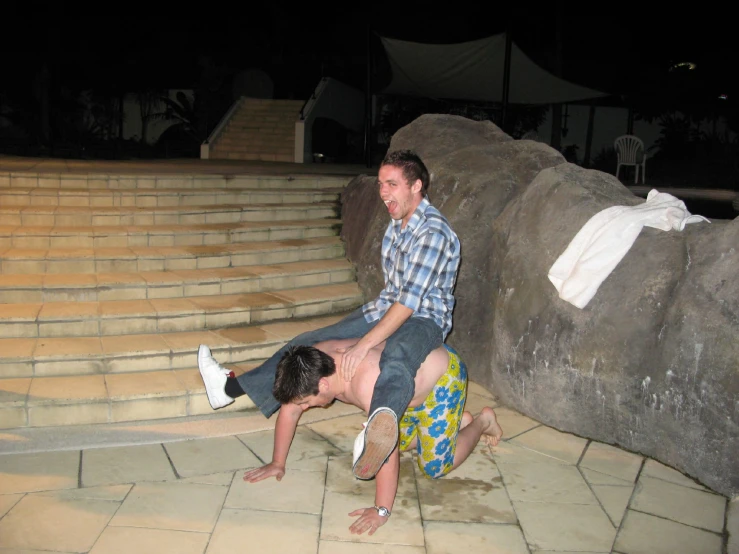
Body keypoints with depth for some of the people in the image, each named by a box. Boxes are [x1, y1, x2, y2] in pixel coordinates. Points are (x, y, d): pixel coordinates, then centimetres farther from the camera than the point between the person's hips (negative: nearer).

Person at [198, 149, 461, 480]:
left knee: (396, 360, -43)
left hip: (424, 319, -9)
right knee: (311, 343, 6)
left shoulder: (434, 233, -22)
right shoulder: (398, 222, 8)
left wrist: (363, 345, -32)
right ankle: (233, 387, 16)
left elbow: (409, 302, -29)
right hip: (387, 309, 9)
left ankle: (380, 431, -76)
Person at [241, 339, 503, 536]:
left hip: (443, 374, -8)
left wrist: (382, 510, -34)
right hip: (415, 363, 8)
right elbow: (289, 410, -6)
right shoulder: (315, 364, -19)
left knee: (435, 467, -3)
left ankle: (482, 421, 18)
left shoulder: (369, 382, -43)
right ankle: (456, 420, 30)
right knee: (400, 439, 16)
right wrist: (278, 463, -1)